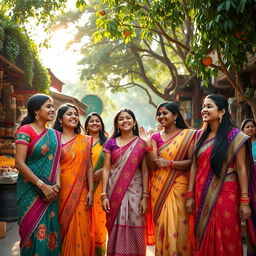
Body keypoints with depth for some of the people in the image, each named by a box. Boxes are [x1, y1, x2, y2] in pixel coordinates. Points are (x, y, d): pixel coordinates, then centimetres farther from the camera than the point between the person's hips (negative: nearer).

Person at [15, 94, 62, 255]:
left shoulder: (54, 134, 10)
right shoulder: (25, 130, -9)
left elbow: (56, 161, 7)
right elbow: (19, 163, -15)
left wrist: (57, 185, -9)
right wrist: (42, 185, -17)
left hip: (50, 190, 5)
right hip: (31, 189, -5)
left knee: (49, 229, 9)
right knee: (34, 229, 0)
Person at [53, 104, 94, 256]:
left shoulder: (85, 140, 11)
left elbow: (89, 167, 9)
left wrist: (90, 191, 1)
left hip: (79, 192, 2)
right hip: (60, 191, -2)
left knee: (79, 230, 0)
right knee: (61, 229, 3)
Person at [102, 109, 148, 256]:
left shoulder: (142, 143, 3)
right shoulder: (111, 142, 6)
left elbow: (145, 171, 0)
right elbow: (106, 169, 3)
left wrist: (145, 196, -7)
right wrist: (104, 195, -5)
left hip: (135, 190, -1)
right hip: (115, 190, 1)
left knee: (134, 229, 1)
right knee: (116, 228, 5)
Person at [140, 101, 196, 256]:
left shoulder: (188, 135, -1)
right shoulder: (156, 137, 8)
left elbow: (192, 162, -8)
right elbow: (153, 165, -1)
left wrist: (169, 163, -16)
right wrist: (148, 144, -13)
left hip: (179, 187, -3)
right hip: (159, 188, 3)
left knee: (179, 226, -2)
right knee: (162, 226, 5)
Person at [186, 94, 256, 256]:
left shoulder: (234, 135, -5)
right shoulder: (200, 135, 9)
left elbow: (241, 168, -8)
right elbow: (195, 165, 8)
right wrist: (190, 195, 3)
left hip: (225, 193, -4)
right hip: (202, 194, 5)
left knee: (226, 241, 3)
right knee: (204, 239, 12)